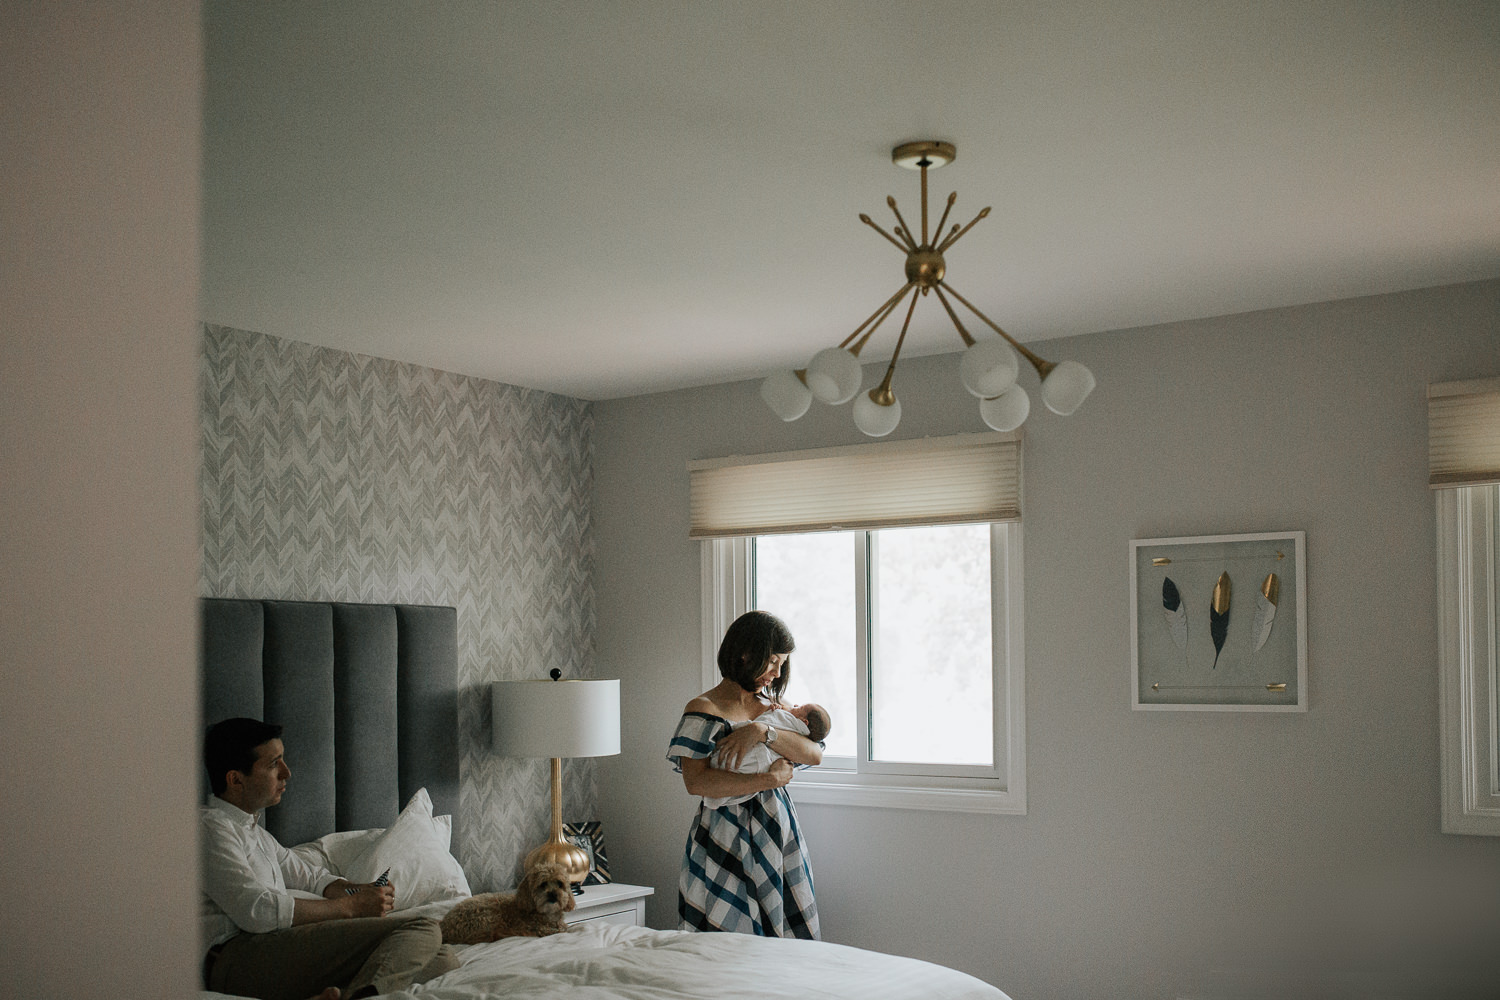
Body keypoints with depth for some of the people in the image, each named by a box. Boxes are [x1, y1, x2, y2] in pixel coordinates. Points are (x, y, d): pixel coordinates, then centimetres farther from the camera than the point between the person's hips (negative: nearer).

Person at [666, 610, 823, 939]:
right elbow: (696, 782, -19)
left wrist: (763, 731, -18)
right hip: (727, 841, -6)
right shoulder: (705, 709, -6)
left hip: (777, 835, 6)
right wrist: (769, 780, -19)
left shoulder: (772, 706, 13)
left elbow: (815, 754, -2)